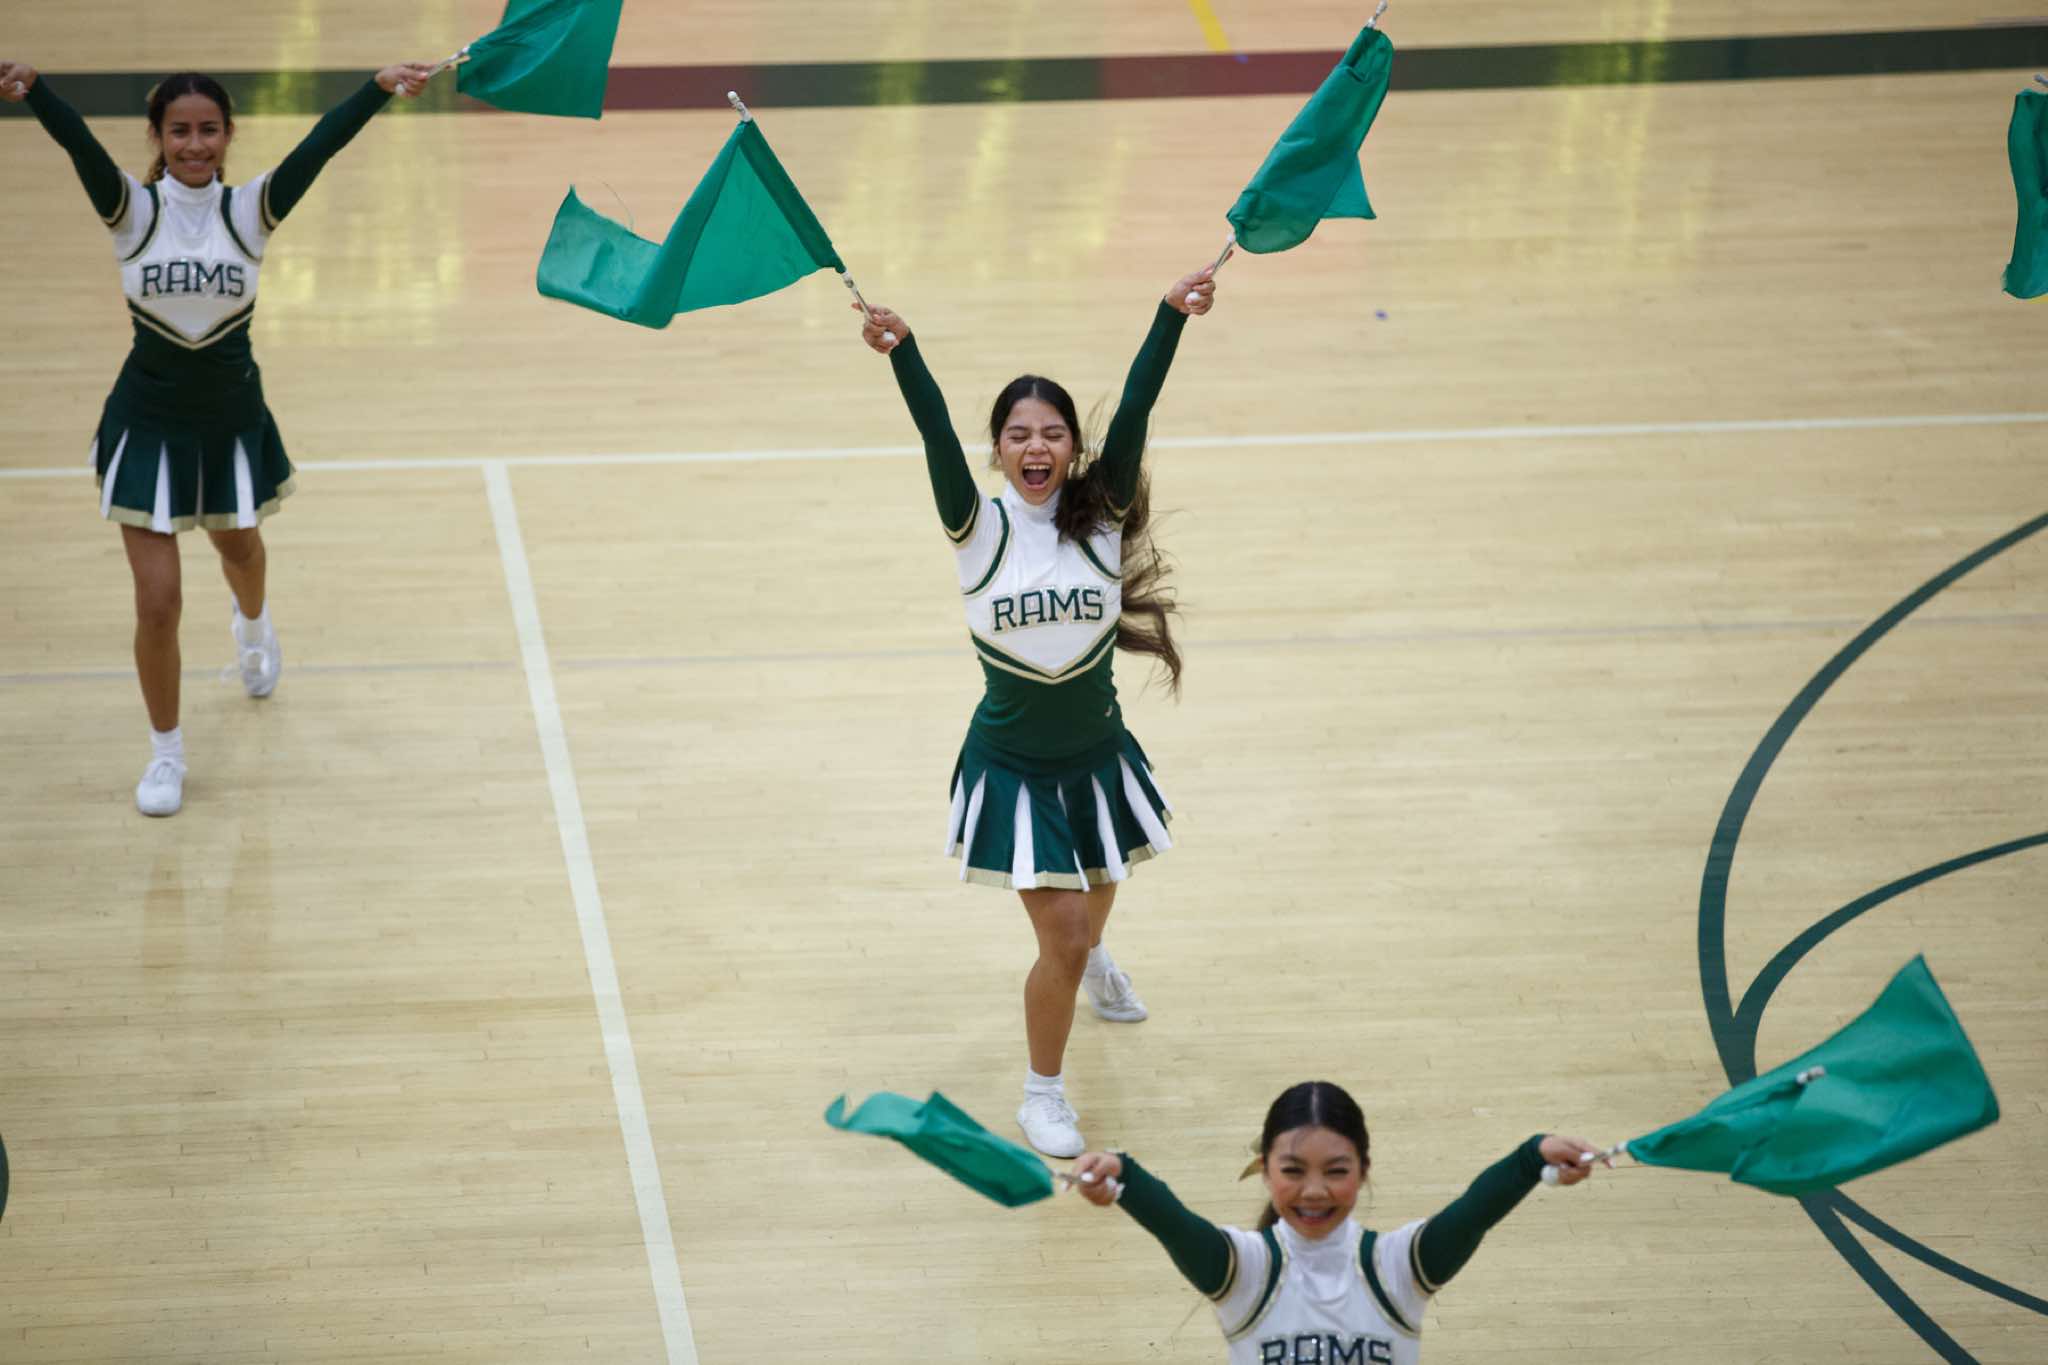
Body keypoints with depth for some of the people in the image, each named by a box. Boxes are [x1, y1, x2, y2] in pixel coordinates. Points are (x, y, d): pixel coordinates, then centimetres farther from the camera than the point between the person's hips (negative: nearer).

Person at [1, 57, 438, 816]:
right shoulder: (132, 210, -15)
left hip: (231, 417, 2)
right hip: (150, 422, -2)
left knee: (239, 547, 30)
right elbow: (78, 143, -32)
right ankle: (166, 754, 16)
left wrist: (380, 90, -42)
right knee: (157, 602, -4)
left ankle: (252, 627, 65)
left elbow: (320, 146, -26)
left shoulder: (250, 211, -12)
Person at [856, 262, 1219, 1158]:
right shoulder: (979, 529, -14)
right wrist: (901, 351, -45)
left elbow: (1134, 416, -22)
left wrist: (1171, 318, -35)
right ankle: (1042, 1095, 14)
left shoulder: (1100, 515, -10)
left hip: (1096, 755, 3)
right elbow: (937, 436, -29)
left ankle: (1093, 965, 63)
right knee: (1062, 937, -7)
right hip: (1012, 766, -3)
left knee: (1093, 905, 26)